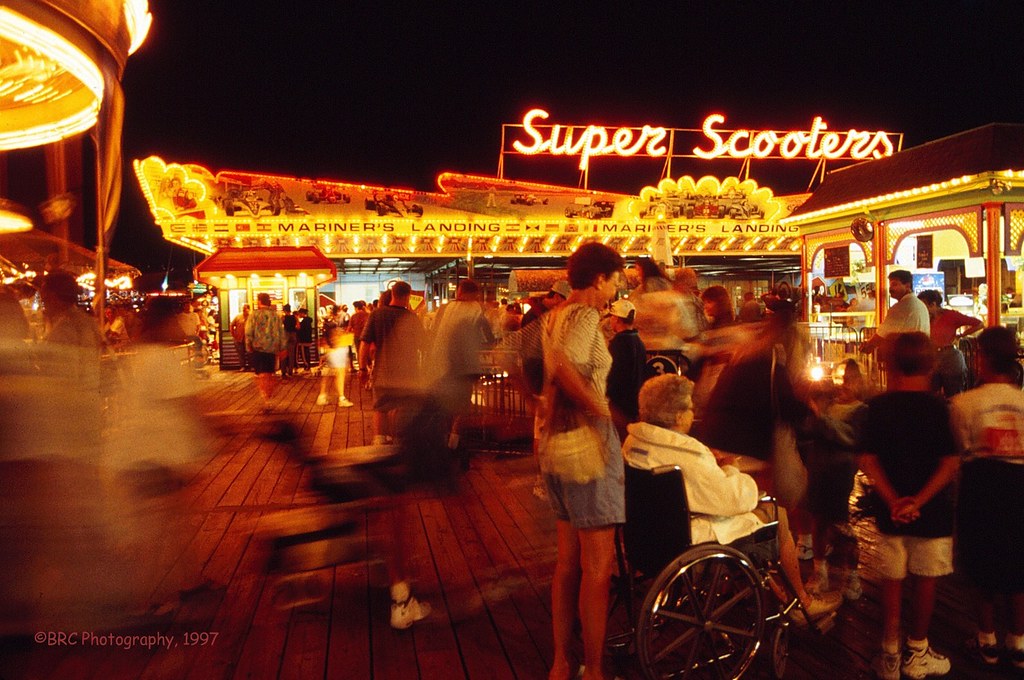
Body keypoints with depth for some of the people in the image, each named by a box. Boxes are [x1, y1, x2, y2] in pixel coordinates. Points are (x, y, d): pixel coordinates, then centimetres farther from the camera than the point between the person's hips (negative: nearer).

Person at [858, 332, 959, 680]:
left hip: (891, 510, 2)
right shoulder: (937, 406, -10)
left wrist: (893, 500, -11)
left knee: (892, 581, 10)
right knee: (925, 580, 11)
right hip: (931, 511, -2)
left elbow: (867, 460, -7)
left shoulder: (878, 406, -4)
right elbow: (950, 463, -15)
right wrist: (920, 501, -16)